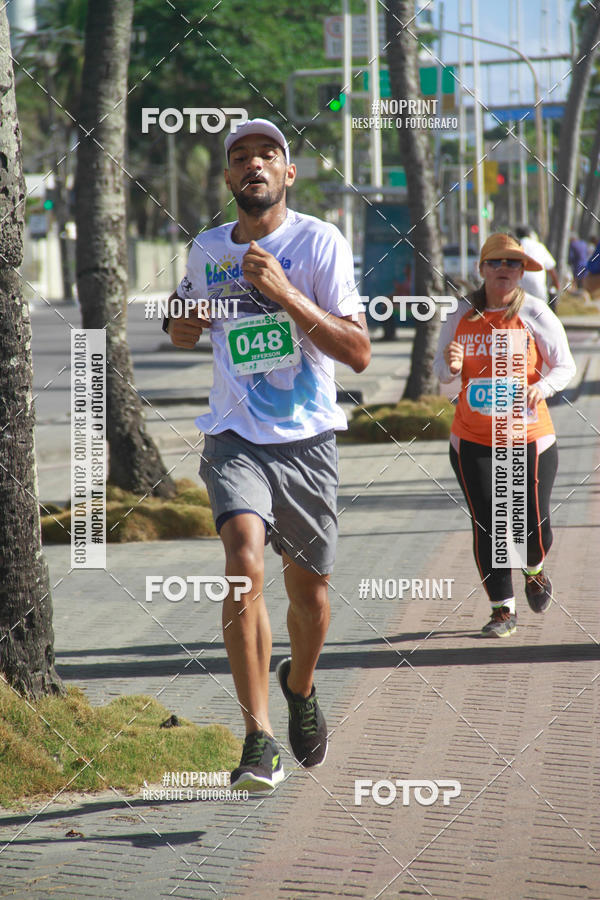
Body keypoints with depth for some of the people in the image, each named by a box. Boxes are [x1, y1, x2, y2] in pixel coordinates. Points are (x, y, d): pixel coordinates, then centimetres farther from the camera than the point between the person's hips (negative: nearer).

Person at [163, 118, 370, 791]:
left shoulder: (320, 242, -5)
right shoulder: (207, 251, 7)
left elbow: (358, 353, -12)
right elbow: (183, 337, 26)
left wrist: (286, 294, -21)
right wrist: (184, 317, 2)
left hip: (307, 439, -1)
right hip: (235, 438, 1)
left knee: (308, 586, 9)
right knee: (244, 562, -23)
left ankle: (300, 687, 43)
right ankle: (258, 737, -21)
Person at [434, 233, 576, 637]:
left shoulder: (535, 313, -4)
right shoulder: (461, 314, 2)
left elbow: (565, 366, -1)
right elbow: (442, 371, 10)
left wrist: (543, 387, -22)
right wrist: (451, 366, -14)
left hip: (529, 437, -1)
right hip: (473, 441, 1)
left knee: (534, 525, -1)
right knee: (487, 527, -1)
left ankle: (534, 570, 35)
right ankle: (503, 610, 14)